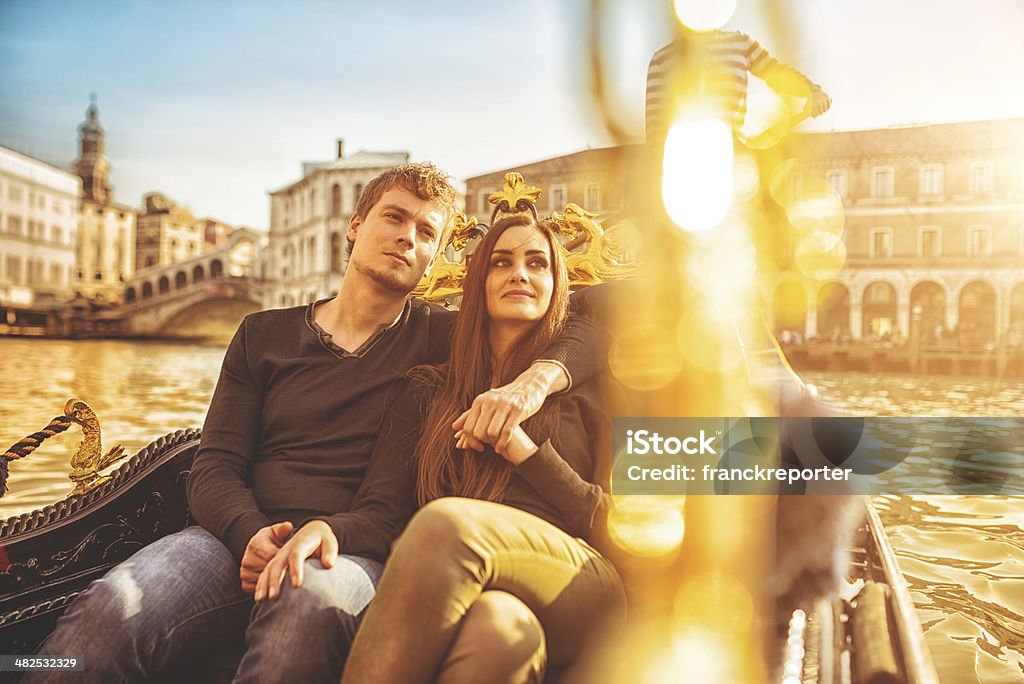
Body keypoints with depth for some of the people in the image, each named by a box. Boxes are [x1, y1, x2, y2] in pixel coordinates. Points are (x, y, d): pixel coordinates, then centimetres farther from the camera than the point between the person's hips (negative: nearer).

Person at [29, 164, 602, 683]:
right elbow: (215, 468, 11)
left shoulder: (441, 338, 11)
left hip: (357, 555, -1)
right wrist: (252, 534, -12)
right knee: (110, 609, -29)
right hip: (244, 540, 2)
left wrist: (537, 378, -17)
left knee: (314, 603, -38)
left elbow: (590, 328, 6)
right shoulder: (264, 335, 18)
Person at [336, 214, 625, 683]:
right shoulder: (428, 391, 22)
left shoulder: (588, 388, 17)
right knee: (500, 624, -39)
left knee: (447, 521, -34)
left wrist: (525, 451, -3)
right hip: (480, 590, 1)